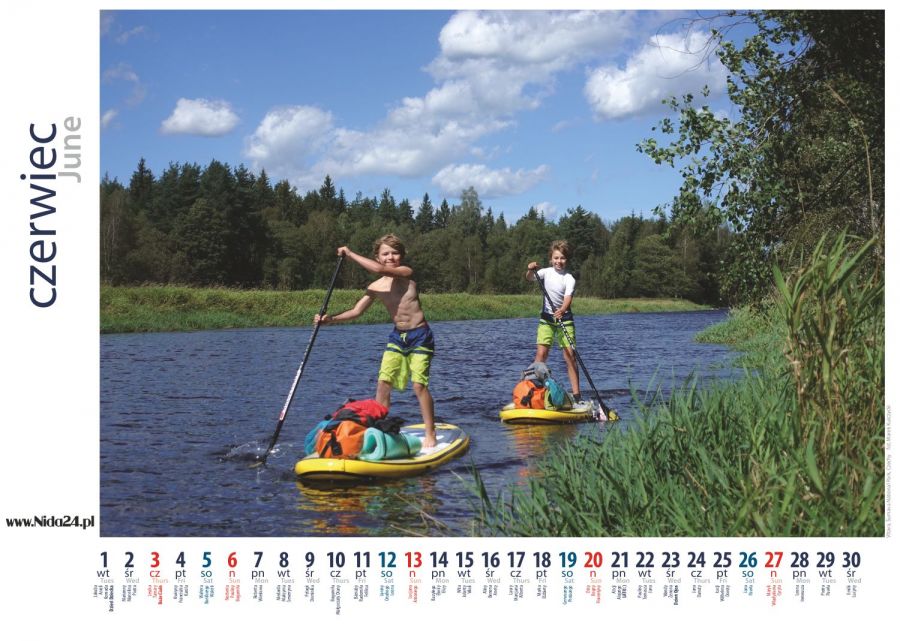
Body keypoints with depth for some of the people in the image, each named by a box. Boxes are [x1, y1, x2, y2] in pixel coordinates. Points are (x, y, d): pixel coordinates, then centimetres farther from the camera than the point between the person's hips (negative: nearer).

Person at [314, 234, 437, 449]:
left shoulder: (406, 273, -12)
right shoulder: (376, 287, 1)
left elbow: (379, 269, -27)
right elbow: (356, 311, 0)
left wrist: (350, 253, -20)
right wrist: (331, 319, -15)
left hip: (420, 336, -5)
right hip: (397, 337, 5)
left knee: (419, 385, -10)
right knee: (383, 383, -4)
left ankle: (430, 435, 0)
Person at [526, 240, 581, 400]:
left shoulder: (569, 279, -6)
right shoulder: (546, 272, 0)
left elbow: (568, 298, -20)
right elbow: (530, 278, -17)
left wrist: (562, 310, -40)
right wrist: (531, 270, -40)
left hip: (565, 319, -1)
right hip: (546, 318, 1)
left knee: (570, 354, -6)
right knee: (541, 353, -8)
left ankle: (576, 393, -3)